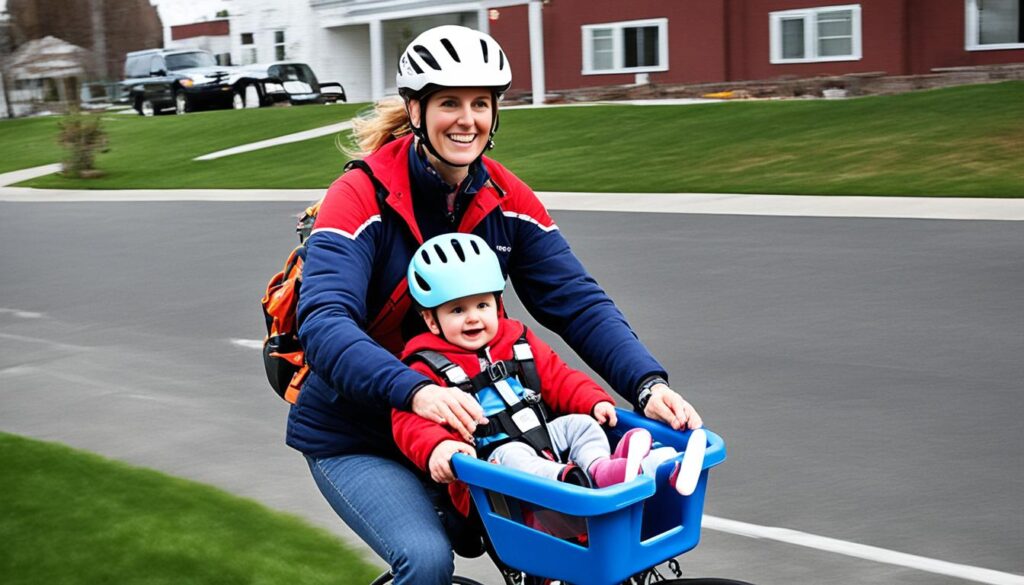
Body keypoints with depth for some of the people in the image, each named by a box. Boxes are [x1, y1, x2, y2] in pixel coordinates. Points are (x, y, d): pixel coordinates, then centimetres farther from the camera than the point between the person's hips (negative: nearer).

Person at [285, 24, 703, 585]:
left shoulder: (507, 200, -3)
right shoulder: (361, 198, -19)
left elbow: (577, 301, -8)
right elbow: (325, 326, -31)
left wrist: (648, 384, -24)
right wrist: (417, 391, -48)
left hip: (457, 427, 5)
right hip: (354, 440, -5)